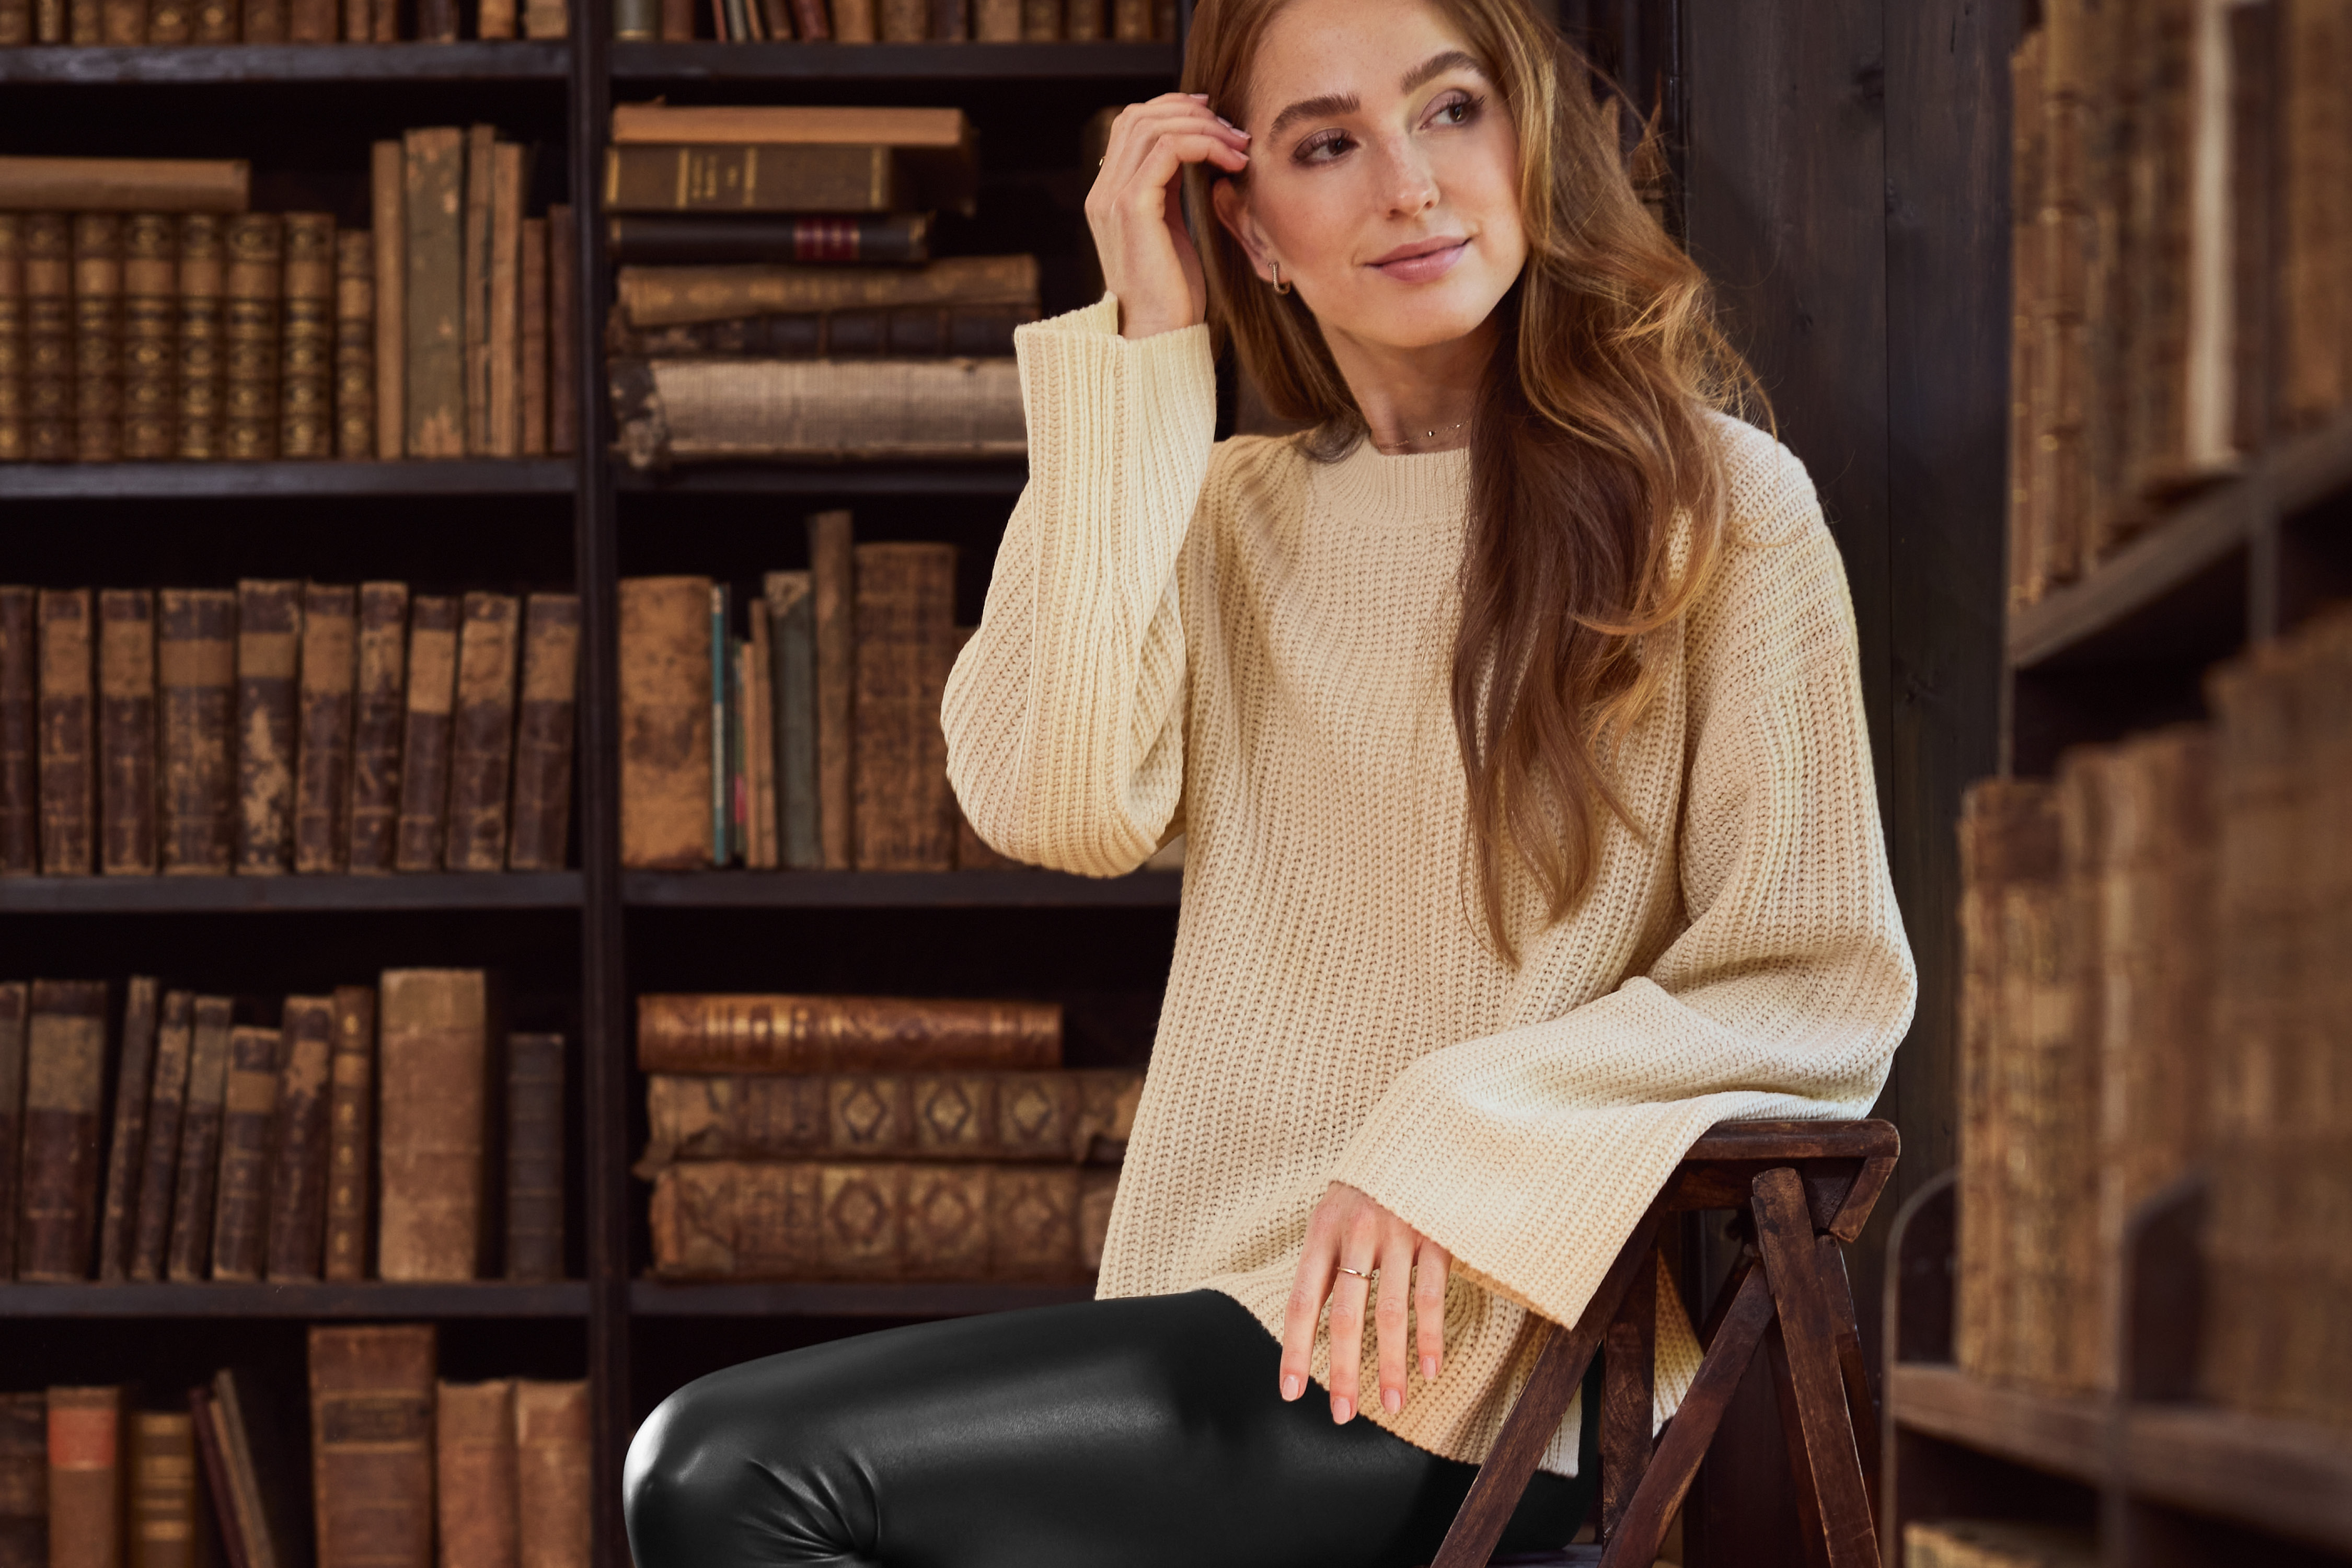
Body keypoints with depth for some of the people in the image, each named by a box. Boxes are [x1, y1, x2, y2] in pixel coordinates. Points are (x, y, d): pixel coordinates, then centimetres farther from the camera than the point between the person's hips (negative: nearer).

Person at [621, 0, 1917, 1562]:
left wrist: (1454, 1139, -18)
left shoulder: (1714, 499, 1)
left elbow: (1826, 986, -5)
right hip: (1225, 1341, 5)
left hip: (1477, 1380, -5)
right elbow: (1056, 802, -3)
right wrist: (1144, 352, 0)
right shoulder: (1231, 513, 16)